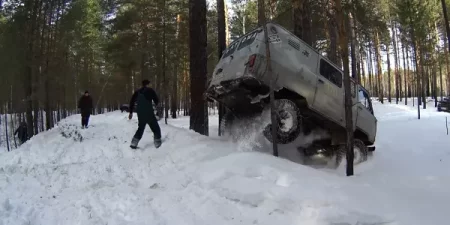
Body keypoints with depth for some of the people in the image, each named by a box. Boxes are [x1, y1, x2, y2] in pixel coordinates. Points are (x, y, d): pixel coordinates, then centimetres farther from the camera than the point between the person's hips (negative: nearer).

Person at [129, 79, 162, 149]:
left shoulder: (137, 91, 13)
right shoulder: (150, 90, -1)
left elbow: (132, 102, 12)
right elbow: (156, 100, -3)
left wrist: (131, 112, 17)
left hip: (140, 114, 5)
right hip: (149, 113, -5)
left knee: (141, 128, 19)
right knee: (156, 128, 5)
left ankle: (134, 143, 10)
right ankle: (157, 143, -1)